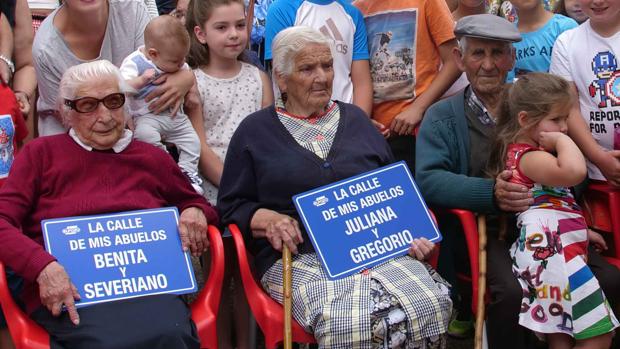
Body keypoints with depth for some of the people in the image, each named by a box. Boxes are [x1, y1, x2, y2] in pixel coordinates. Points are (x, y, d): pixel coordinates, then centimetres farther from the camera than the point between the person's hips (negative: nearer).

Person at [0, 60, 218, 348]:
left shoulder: (153, 159, 21)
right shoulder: (40, 154, 12)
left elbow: (193, 204, 35)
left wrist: (195, 213, 9)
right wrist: (44, 267, -14)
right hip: (69, 293, -3)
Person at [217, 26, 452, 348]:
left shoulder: (355, 119, 21)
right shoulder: (254, 131, 11)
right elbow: (231, 205, 9)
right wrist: (268, 220, -12)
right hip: (300, 257, -3)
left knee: (432, 305, -27)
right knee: (346, 322, -36)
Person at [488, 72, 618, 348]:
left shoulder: (533, 153, 25)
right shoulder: (528, 156, -10)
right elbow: (575, 172, -30)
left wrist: (581, 231, 34)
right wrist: (562, 140, -13)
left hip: (552, 250, 11)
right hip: (550, 252, -11)